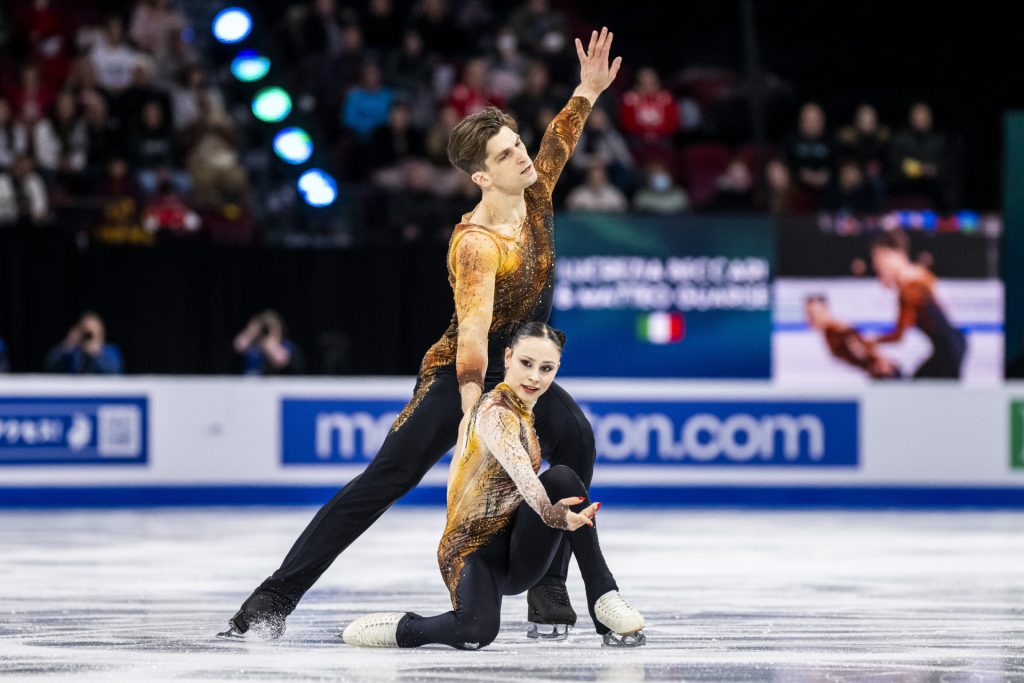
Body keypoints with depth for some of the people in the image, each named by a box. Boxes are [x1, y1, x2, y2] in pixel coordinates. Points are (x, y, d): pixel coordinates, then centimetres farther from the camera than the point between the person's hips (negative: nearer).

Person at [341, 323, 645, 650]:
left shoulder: (521, 411, 12)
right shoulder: (496, 413, -17)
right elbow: (519, 469, -41)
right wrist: (549, 512, -58)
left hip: (516, 554, 8)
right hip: (474, 552, -8)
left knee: (562, 478, -19)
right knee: (477, 633, -37)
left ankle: (603, 598, -20)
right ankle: (399, 628, -4)